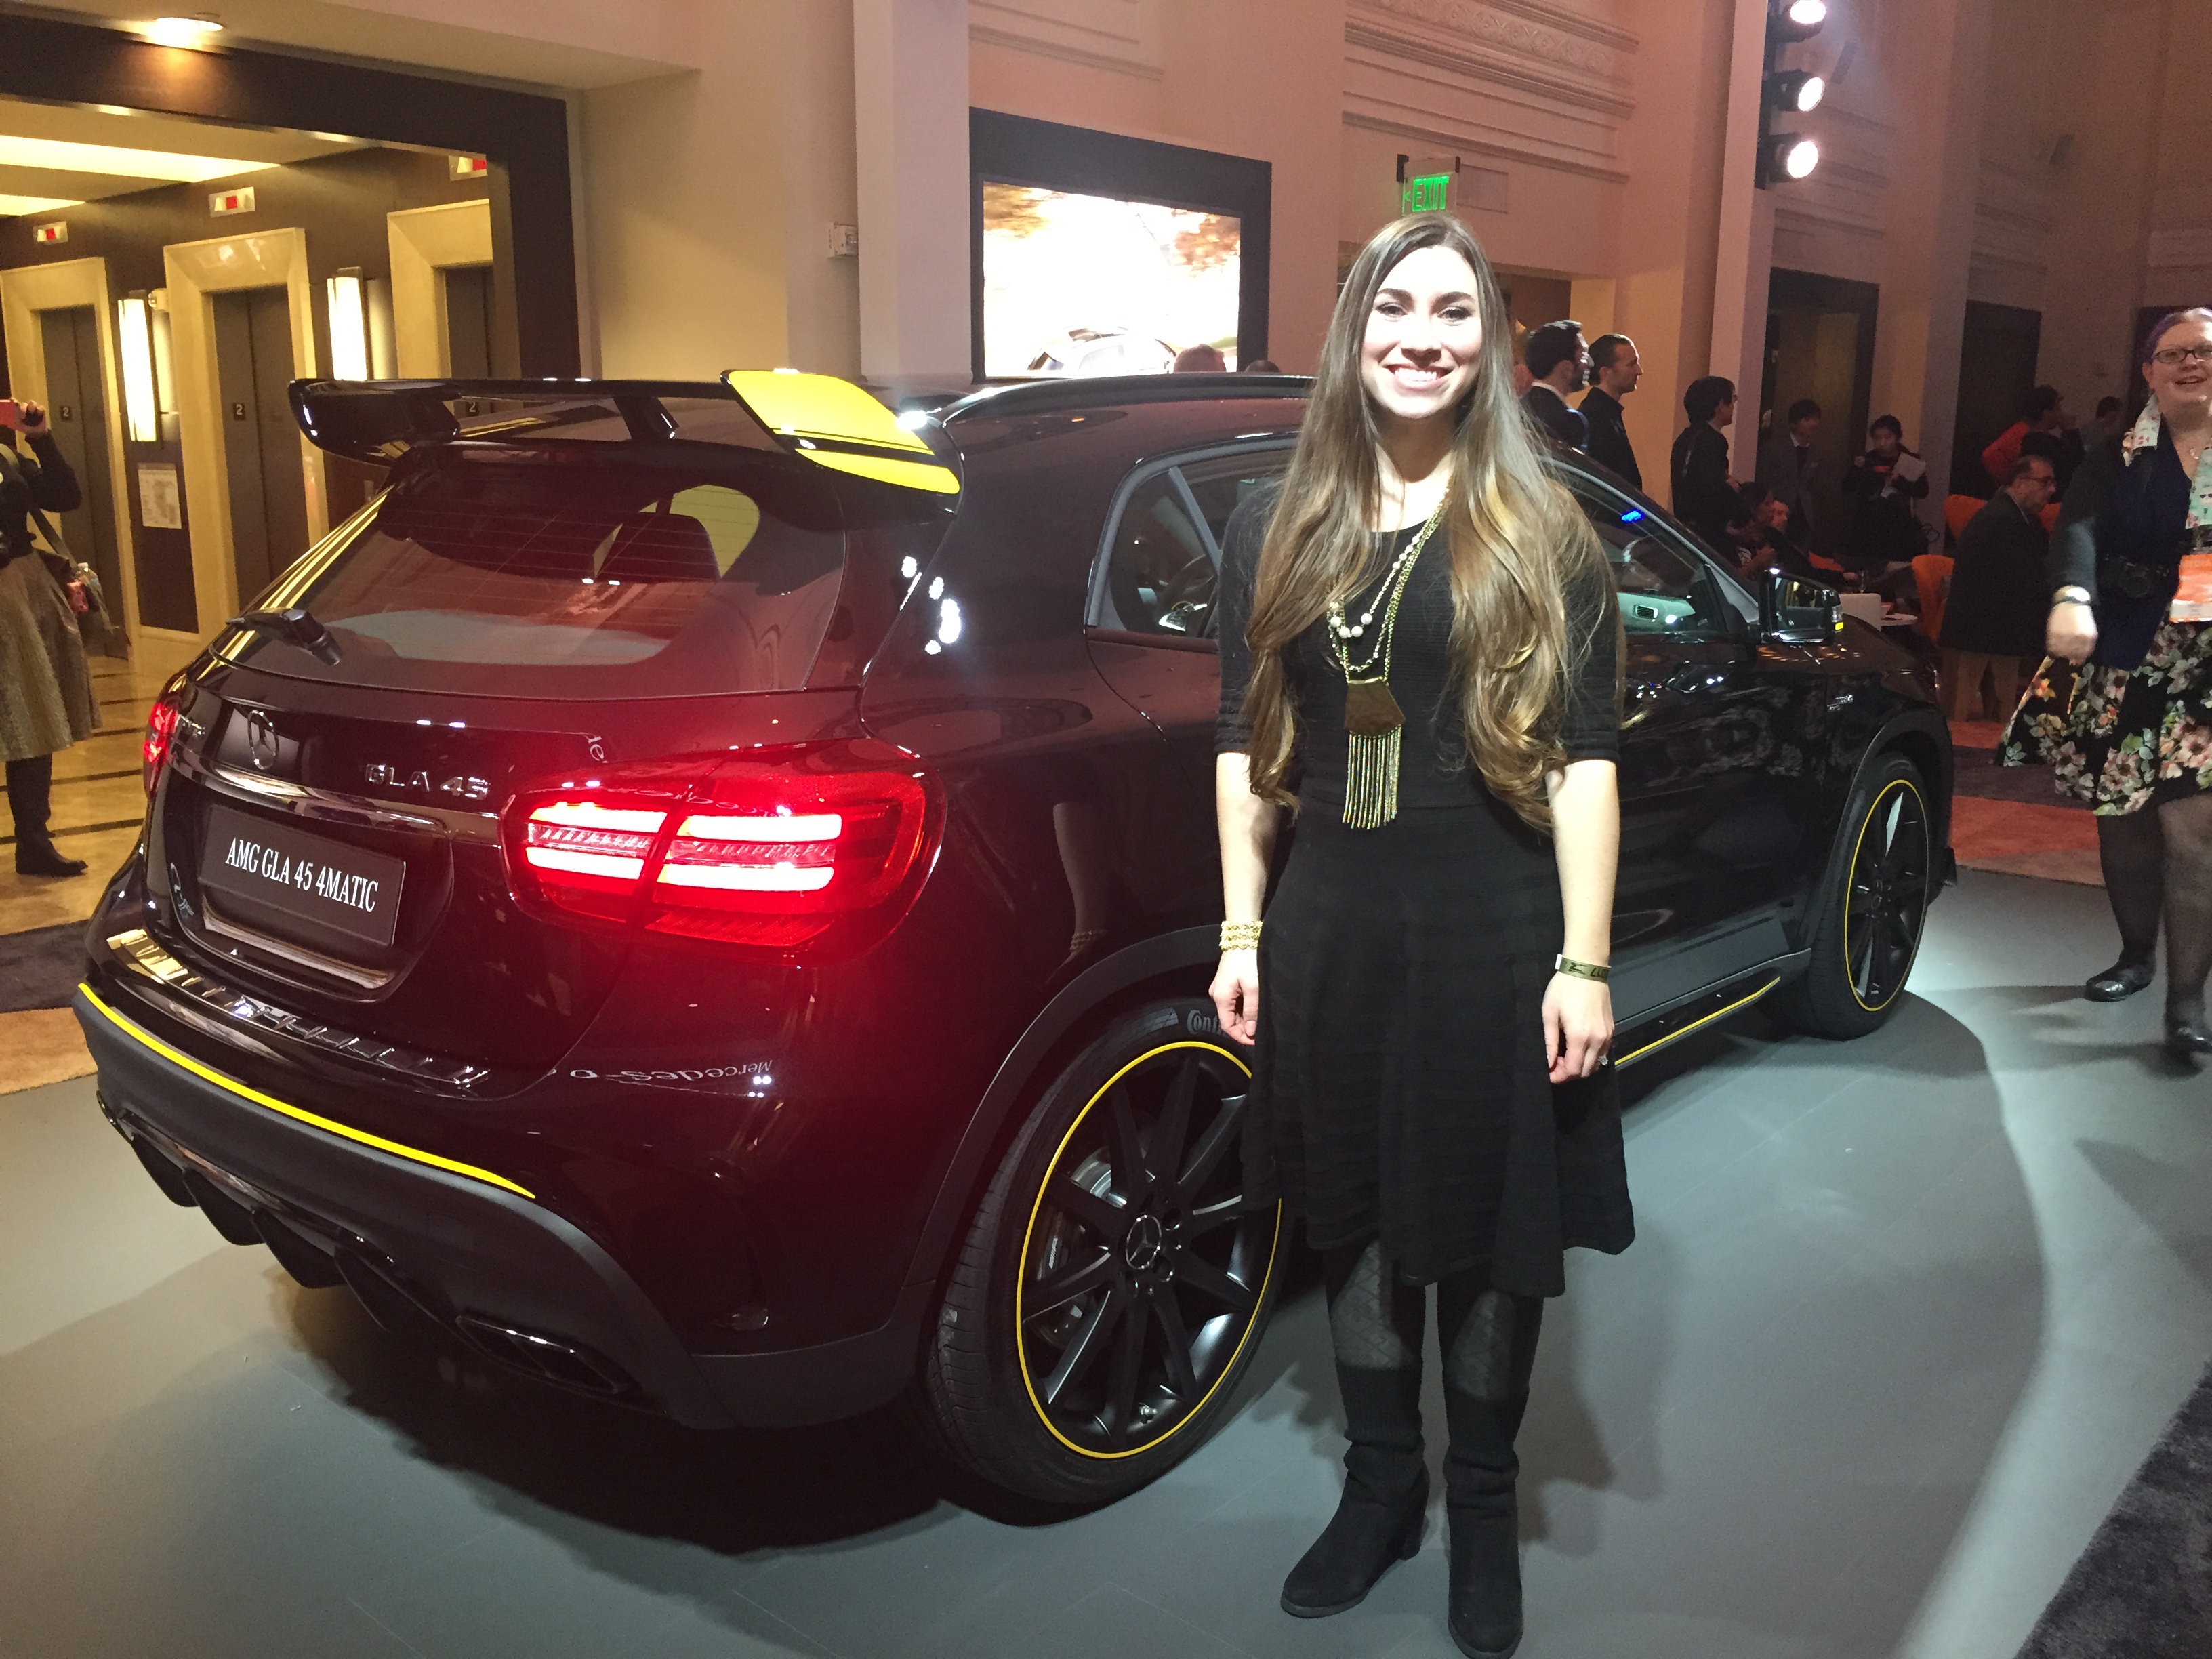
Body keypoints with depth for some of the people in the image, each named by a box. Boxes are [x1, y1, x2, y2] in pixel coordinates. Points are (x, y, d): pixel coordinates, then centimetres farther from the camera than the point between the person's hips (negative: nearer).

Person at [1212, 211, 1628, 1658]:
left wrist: (1584, 961, -9)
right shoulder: (1275, 533, 6)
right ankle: (1382, 1485, 36)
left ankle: (1484, 1507, 33)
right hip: (1328, 931, 3)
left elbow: (1587, 760, -5)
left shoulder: (1544, 537, -2)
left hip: (1495, 935, -2)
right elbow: (1248, 747, 8)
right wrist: (1241, 930, 4)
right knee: (1358, 1222, 14)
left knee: (1492, 1233, 11)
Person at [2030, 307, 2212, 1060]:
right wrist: (2071, 598, -35)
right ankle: (2136, 955, 31)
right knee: (2122, 823, 10)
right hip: (2124, 668, 2)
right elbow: (2078, 528, -15)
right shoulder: (2117, 459, 4)